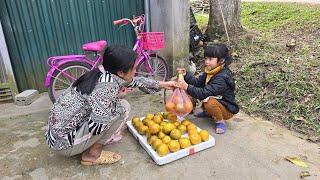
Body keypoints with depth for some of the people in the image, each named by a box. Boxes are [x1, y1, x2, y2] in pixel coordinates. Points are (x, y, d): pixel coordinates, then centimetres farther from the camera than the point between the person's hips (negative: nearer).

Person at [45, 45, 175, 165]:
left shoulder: (103, 74, 0)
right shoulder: (107, 86, -26)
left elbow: (133, 81, 15)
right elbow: (96, 125, -31)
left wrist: (162, 84, 20)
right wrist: (118, 98, -17)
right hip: (64, 141, -8)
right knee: (123, 107, -15)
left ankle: (89, 146, 17)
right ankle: (93, 154, -2)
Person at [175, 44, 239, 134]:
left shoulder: (222, 78, -31)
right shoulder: (210, 71, -4)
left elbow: (205, 93, -39)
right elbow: (198, 82, -4)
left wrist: (187, 87, -47)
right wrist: (186, 75, -18)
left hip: (227, 110, -9)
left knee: (210, 102, -36)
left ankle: (220, 122, -8)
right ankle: (208, 112, 19)